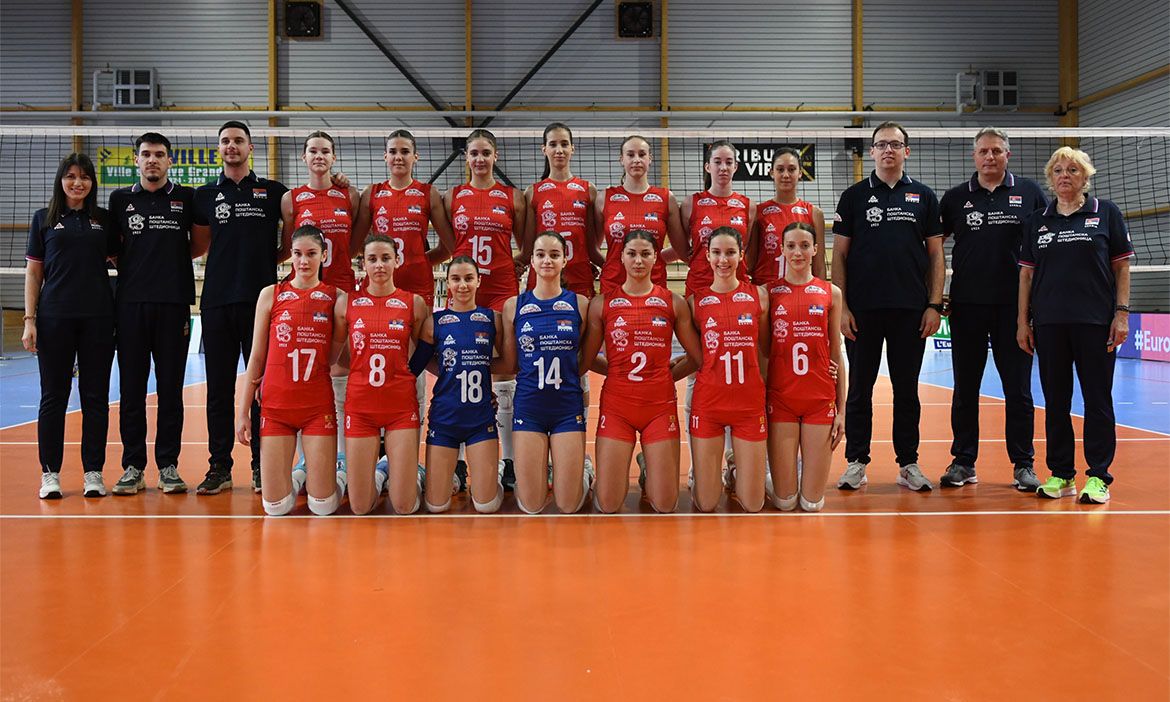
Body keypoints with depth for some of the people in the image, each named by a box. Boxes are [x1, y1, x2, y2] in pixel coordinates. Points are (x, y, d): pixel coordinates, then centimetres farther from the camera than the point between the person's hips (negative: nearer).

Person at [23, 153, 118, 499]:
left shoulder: (104, 220, 10)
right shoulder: (44, 219, 8)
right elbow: (33, 273, 7)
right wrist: (30, 319, 0)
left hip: (98, 318, 1)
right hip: (54, 318, -1)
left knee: (95, 396, 3)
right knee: (53, 396, 3)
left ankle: (93, 473, 10)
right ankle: (50, 473, 12)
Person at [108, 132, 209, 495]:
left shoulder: (187, 198, 7)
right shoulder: (120, 199, 11)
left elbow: (200, 244, 11)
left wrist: (172, 258, 1)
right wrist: (133, 261, 4)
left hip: (174, 303, -1)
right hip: (130, 302, 1)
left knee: (171, 387, 2)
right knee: (131, 387, 2)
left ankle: (168, 465, 9)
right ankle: (133, 466, 10)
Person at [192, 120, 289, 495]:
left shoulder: (273, 191, 8)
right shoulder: (205, 195, 12)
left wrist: (271, 257, 2)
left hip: (261, 300, -1)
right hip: (217, 302, 2)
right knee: (219, 387, 4)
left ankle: (262, 466, 9)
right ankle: (219, 467, 11)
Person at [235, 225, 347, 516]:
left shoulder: (336, 298, 2)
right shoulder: (271, 294, 3)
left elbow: (332, 358, 2)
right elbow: (256, 356, 6)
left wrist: (341, 323, -13)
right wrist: (243, 411, 4)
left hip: (318, 403, 0)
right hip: (275, 404, 1)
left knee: (323, 507, -1)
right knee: (276, 507, -1)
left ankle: (338, 478, 32)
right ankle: (298, 478, 31)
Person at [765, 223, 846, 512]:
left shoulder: (831, 293, 6)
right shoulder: (768, 292, 2)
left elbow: (836, 355, 8)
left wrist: (841, 409, 5)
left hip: (820, 398, 1)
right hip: (780, 398, -1)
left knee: (812, 504, 2)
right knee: (784, 502, 0)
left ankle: (806, 467, 33)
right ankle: (777, 476, 32)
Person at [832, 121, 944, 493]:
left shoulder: (924, 196, 8)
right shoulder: (854, 196, 5)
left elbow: (936, 254, 8)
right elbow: (839, 254, 3)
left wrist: (934, 305, -1)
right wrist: (841, 306, -5)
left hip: (911, 309, 1)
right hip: (862, 309, -1)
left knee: (907, 389, 8)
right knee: (859, 389, 5)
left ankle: (908, 464, 17)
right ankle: (856, 462, 14)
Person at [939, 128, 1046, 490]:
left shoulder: (1029, 193, 6)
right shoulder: (956, 197, 8)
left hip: (1015, 304, -1)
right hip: (967, 305, 1)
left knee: (1018, 387, 3)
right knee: (965, 387, 6)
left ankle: (1023, 464, 13)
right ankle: (963, 462, 15)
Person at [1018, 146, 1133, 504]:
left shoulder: (1106, 213, 4)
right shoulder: (1037, 221, 11)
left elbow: (1122, 267, 3)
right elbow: (1027, 272, 11)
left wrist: (1122, 313, -5)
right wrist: (1023, 321, 5)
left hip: (1095, 322, -2)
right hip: (1049, 323, 3)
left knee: (1097, 398, 1)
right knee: (1055, 400, 7)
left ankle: (1097, 476, 8)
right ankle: (1061, 474, 16)